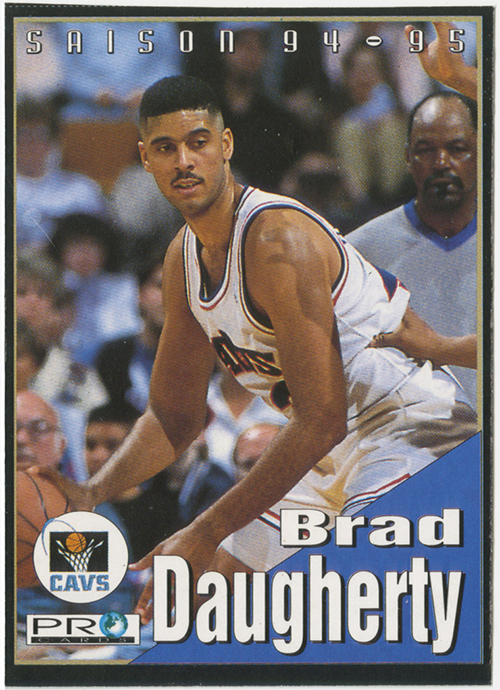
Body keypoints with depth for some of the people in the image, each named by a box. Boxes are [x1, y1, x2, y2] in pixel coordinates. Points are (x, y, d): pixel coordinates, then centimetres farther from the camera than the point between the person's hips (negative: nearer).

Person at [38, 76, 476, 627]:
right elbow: (173, 417, 12)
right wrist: (91, 496, -7)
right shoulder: (183, 258, 3)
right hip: (332, 451, 9)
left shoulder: (277, 240, -25)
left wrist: (208, 533, -29)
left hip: (414, 425, -9)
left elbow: (320, 421, -29)